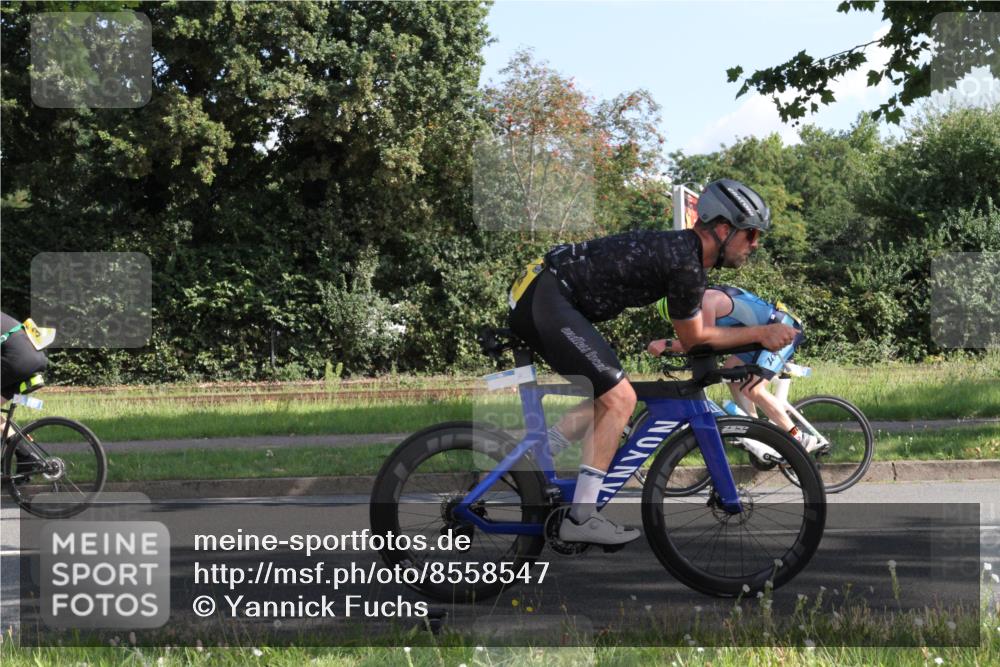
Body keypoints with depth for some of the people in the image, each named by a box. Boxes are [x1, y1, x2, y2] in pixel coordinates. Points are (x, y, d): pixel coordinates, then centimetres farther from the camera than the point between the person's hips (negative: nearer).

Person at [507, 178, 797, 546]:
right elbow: (694, 337, -3)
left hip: (536, 300, 10)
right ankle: (581, 517, -8)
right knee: (619, 399, -10)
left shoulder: (683, 247, 14)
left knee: (604, 399, 16)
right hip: (546, 300, -10)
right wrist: (760, 334, 2)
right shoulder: (686, 263, -16)